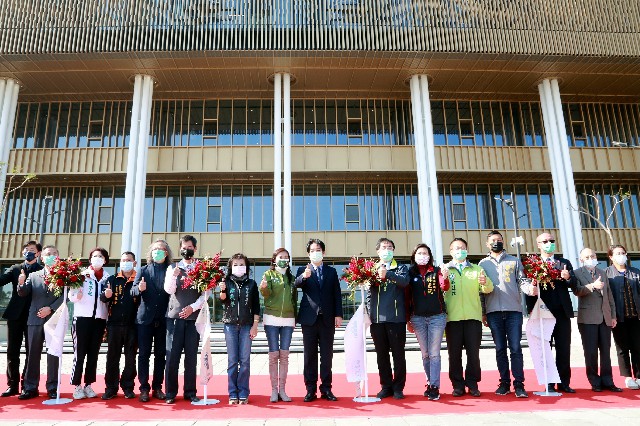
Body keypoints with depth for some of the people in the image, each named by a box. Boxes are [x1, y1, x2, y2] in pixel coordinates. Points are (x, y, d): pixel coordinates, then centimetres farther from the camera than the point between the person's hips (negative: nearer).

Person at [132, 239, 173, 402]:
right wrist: (139, 288, -22)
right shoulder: (144, 270, 7)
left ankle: (157, 387, 15)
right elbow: (133, 290, 0)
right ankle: (144, 388, 9)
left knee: (160, 354, 6)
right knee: (144, 354, 2)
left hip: (163, 319, 0)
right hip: (145, 317, 0)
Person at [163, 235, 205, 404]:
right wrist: (173, 276, -18)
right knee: (172, 355, -1)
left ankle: (190, 392, 10)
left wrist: (193, 307, -10)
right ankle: (171, 393, 8)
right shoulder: (173, 268, 10)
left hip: (194, 316, 0)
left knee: (191, 356, 3)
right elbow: (169, 290, -1)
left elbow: (205, 294, 4)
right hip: (174, 316, 0)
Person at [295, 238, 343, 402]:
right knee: (310, 355, 3)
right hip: (309, 318, -1)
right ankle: (310, 390, 9)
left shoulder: (332, 272, 12)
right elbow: (296, 284, -15)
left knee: (327, 355, 5)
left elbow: (337, 294, 8)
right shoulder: (302, 270, 7)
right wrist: (304, 276, -37)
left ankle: (326, 389, 13)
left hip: (327, 319, 1)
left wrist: (338, 315, -1)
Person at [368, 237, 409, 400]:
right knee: (381, 355, 8)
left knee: (398, 354, 2)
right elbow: (368, 295, 11)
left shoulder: (401, 268, 8)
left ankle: (398, 388, 13)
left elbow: (404, 281, -14)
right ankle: (386, 386, 19)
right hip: (377, 319, 2)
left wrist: (387, 274, -28)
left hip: (396, 318, -2)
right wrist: (367, 314, 1)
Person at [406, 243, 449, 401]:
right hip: (418, 318, 2)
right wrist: (408, 320, 5)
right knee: (425, 354, 9)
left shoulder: (436, 271, 4)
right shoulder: (410, 273, 5)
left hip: (437, 317, -1)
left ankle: (434, 387, 2)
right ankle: (430, 383, 21)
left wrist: (445, 277, -34)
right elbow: (407, 297, 6)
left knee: (434, 353, -2)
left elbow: (445, 287, -12)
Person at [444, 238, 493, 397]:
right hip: (452, 317, -1)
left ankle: (472, 384, 13)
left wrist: (485, 282, -18)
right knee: (454, 353, 2)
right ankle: (458, 385, 11)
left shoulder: (476, 269, 15)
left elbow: (487, 289, 3)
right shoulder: (445, 269, 10)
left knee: (473, 352, 2)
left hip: (473, 317, 1)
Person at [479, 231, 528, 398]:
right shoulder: (483, 264, 13)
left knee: (515, 348, -4)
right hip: (493, 311, 1)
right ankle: (504, 383, 12)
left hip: (514, 310, -1)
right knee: (500, 349, 5)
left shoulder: (514, 261, 13)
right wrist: (482, 312, 6)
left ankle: (519, 385, 0)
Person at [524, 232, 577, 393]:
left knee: (564, 349, 5)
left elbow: (574, 285, 6)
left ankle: (564, 383, 14)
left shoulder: (564, 263, 13)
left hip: (562, 312, 3)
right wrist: (531, 311, -12)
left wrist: (568, 278, -16)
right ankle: (549, 384, 11)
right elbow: (529, 288, -3)